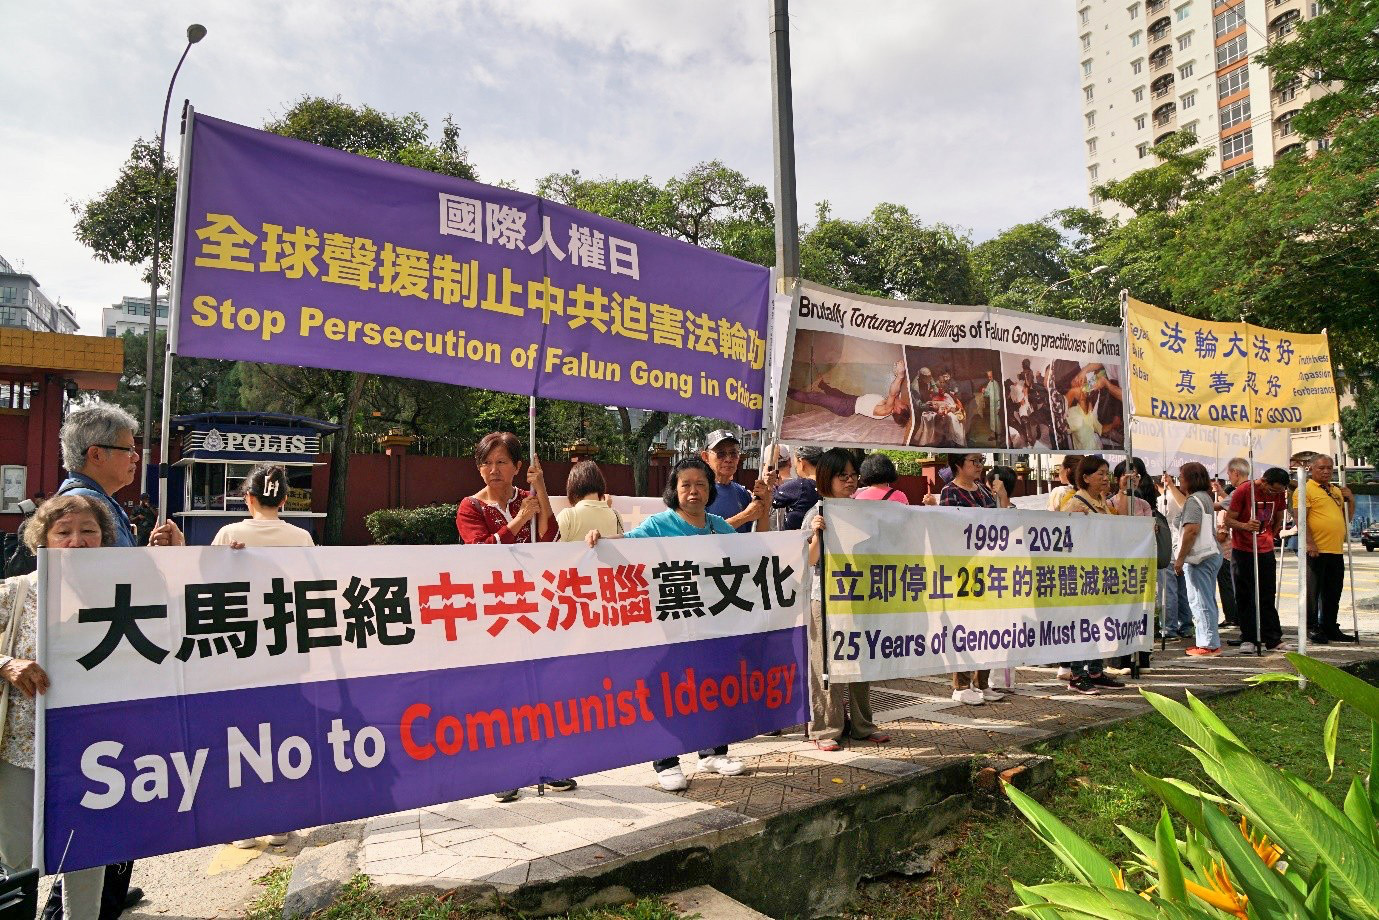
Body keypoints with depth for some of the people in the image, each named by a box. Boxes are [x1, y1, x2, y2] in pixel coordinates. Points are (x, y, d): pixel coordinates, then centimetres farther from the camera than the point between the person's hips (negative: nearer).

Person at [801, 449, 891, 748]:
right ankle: (826, 729, 10)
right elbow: (810, 560, -6)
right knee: (827, 663, 1)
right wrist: (816, 533, -22)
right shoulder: (817, 514, -3)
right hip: (826, 597, -4)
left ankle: (861, 725, 23)